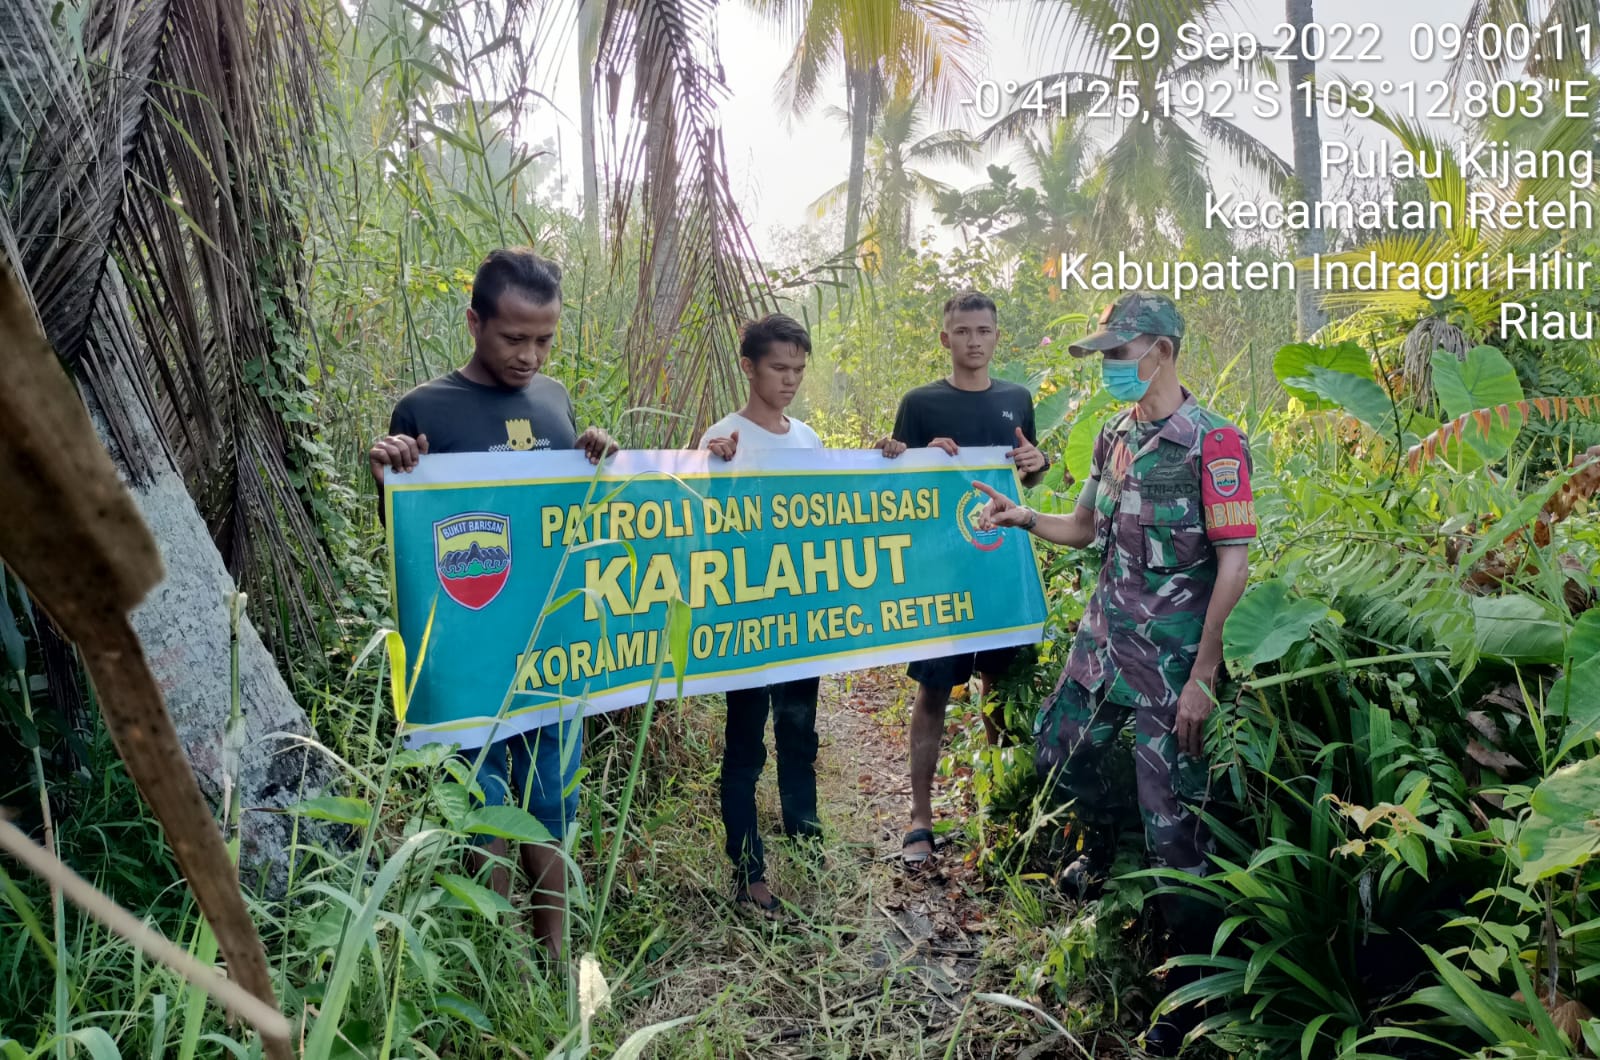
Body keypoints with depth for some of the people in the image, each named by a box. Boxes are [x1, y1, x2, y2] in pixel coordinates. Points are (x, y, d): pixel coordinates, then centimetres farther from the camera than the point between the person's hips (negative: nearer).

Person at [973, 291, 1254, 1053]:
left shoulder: (1212, 444, -15)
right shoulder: (1114, 437, 7)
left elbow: (1234, 564, -16)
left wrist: (1202, 677, -18)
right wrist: (1022, 518, -1)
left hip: (1171, 658, -7)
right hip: (1103, 639, 7)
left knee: (1173, 823, 0)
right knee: (1057, 749, 21)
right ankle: (1102, 847, 50)